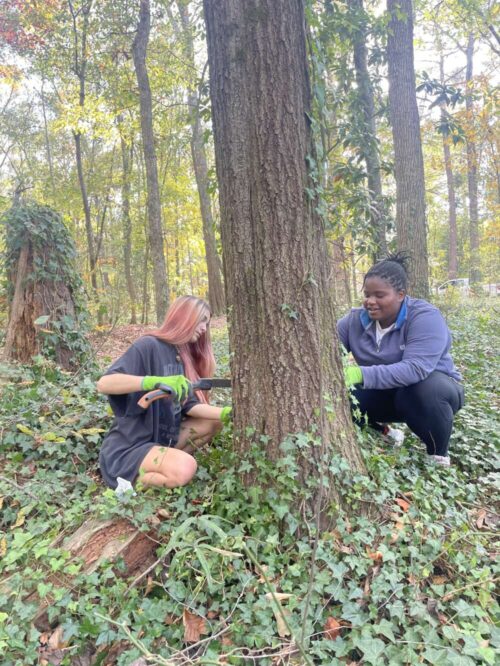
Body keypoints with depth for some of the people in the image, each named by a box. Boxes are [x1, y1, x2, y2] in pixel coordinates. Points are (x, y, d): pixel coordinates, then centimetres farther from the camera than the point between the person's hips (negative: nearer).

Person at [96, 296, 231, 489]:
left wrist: (227, 412, -12)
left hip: (163, 438, 8)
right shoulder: (149, 345, -17)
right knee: (184, 469, -28)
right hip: (128, 447, -8)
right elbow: (104, 383, -28)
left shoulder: (184, 356, 8)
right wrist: (156, 381, -40)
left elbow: (190, 406, 2)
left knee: (212, 423, 2)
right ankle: (127, 479, -4)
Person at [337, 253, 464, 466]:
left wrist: (361, 375, -50)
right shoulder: (356, 319, -9)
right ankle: (383, 431, 9)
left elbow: (416, 368, -39)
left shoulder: (425, 317, -25)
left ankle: (438, 455, -9)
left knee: (425, 390, -39)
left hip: (432, 387, -4)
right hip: (384, 394, 4)